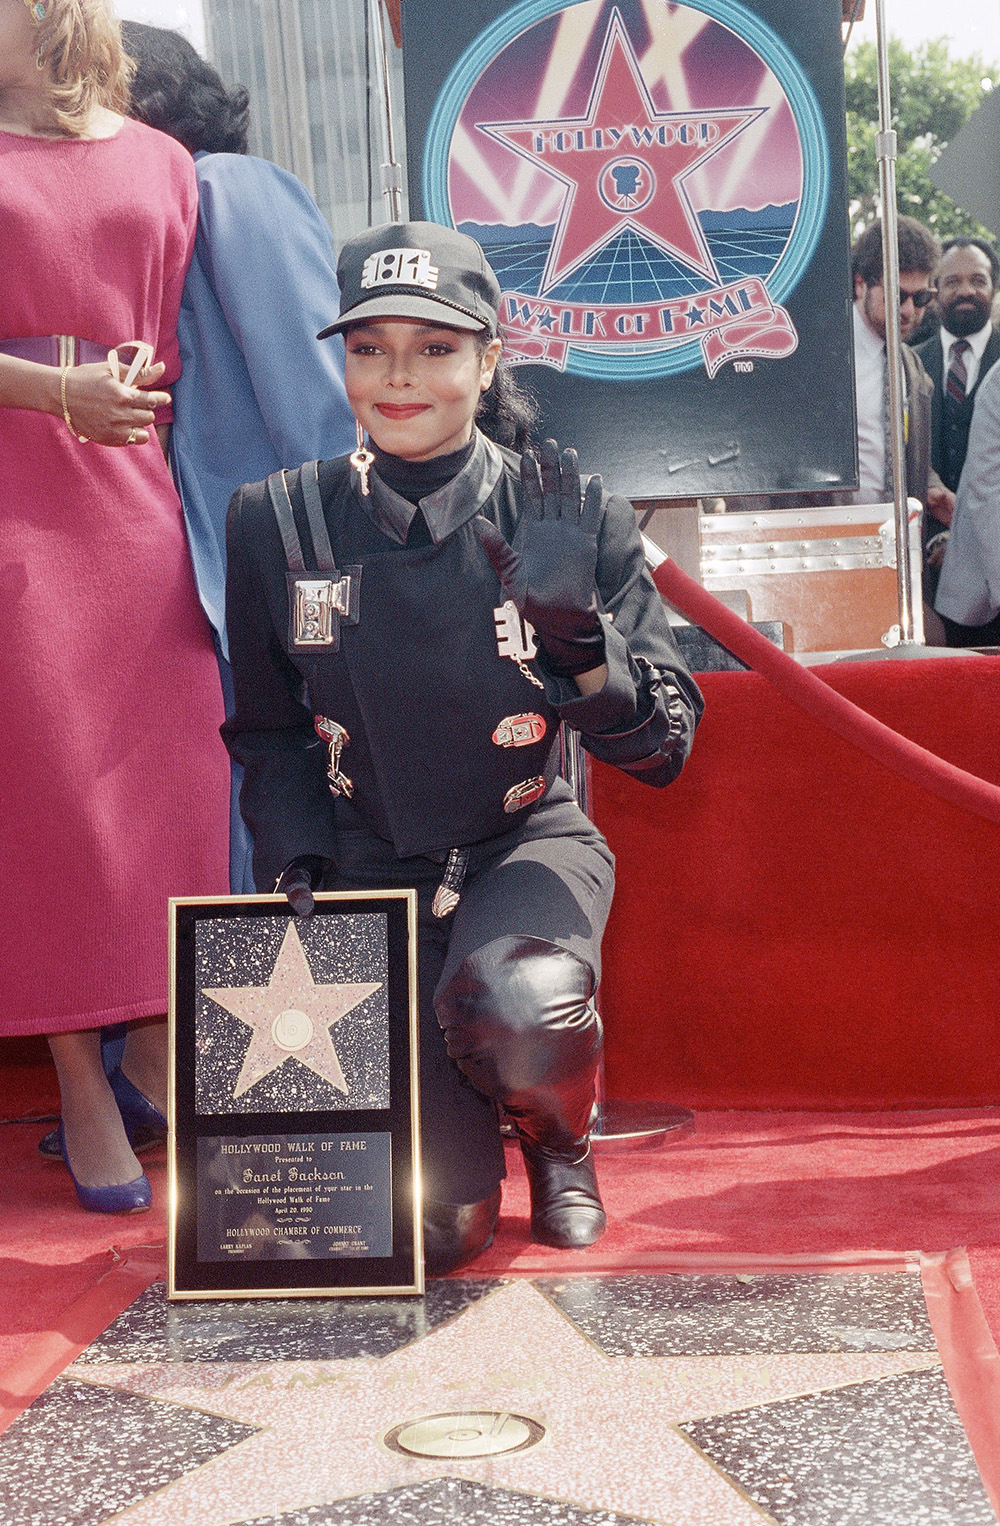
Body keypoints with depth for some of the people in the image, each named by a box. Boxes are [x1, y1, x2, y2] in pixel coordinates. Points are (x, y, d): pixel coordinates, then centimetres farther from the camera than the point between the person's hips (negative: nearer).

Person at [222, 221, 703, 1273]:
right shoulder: (277, 524, -5)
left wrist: (576, 636, -25)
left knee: (520, 1013, -38)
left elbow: (662, 749, -8)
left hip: (526, 843, -1)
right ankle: (441, 1095, 27)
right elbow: (268, 733, 9)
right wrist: (297, 859, -7)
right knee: (434, 1226, -12)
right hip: (367, 867, 1)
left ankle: (559, 1141, 2)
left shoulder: (570, 514, -8)